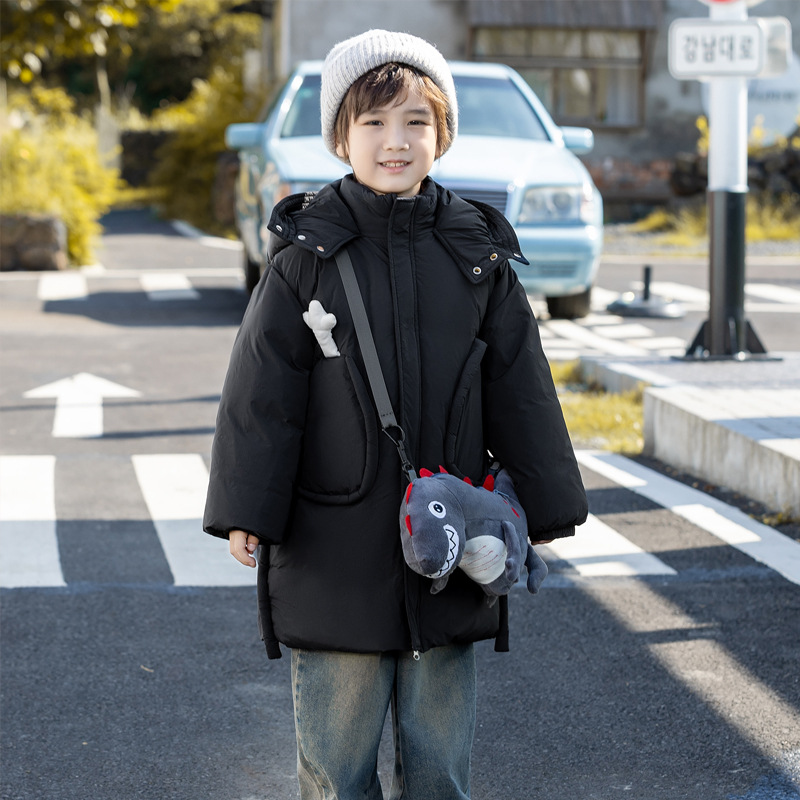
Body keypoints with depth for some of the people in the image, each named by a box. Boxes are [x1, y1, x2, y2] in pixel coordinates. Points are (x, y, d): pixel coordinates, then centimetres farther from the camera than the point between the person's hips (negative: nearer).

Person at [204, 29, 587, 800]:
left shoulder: (477, 252, 3)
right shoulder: (306, 251, -5)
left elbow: (520, 386, 7)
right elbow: (261, 390, -5)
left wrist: (544, 507, 7)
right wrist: (246, 512, -8)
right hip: (334, 552, -2)